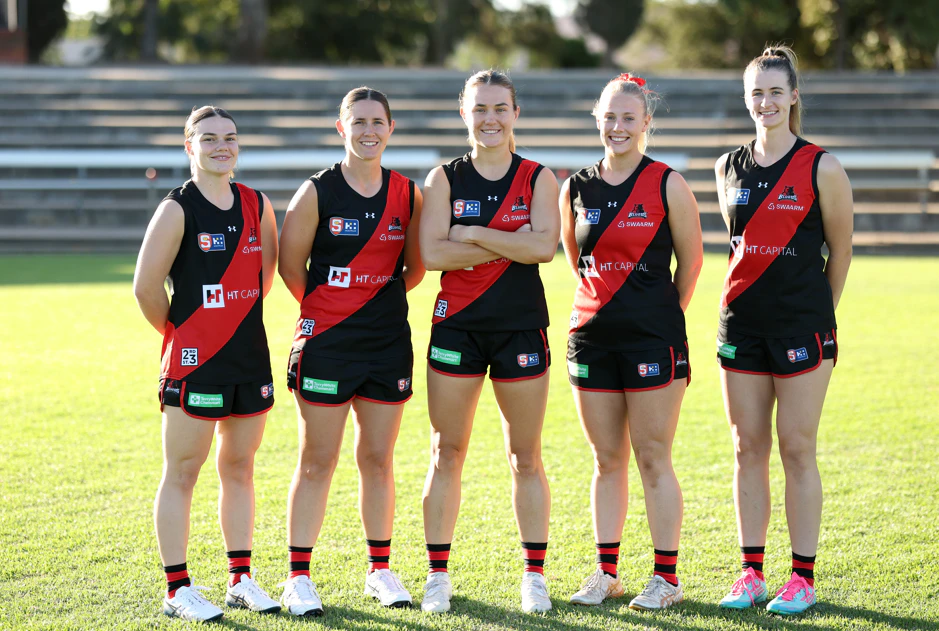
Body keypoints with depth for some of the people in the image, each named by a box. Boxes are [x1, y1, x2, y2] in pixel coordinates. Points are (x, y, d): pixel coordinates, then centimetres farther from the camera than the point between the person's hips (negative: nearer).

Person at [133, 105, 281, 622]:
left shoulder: (258, 206, 8)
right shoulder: (177, 210, -8)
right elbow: (146, 287, -8)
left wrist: (237, 322, 14)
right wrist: (178, 334, 2)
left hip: (250, 355, 6)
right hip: (192, 361, -5)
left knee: (239, 468, 12)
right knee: (182, 472, -1)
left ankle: (241, 580, 20)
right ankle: (178, 590, 3)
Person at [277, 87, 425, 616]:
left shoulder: (408, 194, 4)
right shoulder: (317, 193, -6)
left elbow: (415, 268, 14)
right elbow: (291, 266, 2)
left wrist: (379, 300, 10)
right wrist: (324, 307, 9)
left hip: (388, 340, 3)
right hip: (326, 343, -3)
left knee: (378, 458, 10)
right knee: (318, 462, 0)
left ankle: (380, 569, 21)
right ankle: (299, 577, 7)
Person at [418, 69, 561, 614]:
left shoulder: (539, 178, 4)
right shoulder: (445, 179, 4)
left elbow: (544, 246, -13)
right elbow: (432, 252, -10)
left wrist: (473, 233, -13)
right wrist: (511, 244, -13)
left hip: (522, 327, 0)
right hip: (457, 324, 0)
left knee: (526, 458, 5)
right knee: (447, 453, 3)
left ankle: (535, 575, 13)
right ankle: (438, 574, 11)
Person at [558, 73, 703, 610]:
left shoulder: (668, 186, -5)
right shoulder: (577, 188, 7)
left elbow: (691, 262, 3)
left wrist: (660, 316, 9)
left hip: (653, 338, -4)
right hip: (592, 335, 4)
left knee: (653, 459, -1)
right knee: (607, 460, 10)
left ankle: (667, 576, 6)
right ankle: (606, 572, 17)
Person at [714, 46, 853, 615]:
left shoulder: (822, 169, -6)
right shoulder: (730, 168, 8)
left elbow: (840, 252, 2)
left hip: (802, 326, -4)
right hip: (741, 322, 4)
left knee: (797, 449, -2)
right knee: (748, 449, 6)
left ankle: (803, 577, 5)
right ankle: (752, 572, 13)